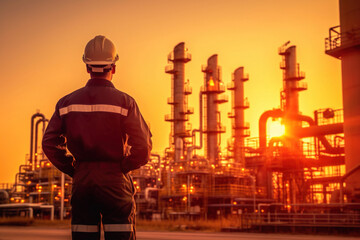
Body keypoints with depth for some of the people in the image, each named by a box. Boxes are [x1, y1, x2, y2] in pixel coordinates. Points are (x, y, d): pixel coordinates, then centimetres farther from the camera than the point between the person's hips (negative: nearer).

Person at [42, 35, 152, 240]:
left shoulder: (68, 102, 4)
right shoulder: (124, 102, -6)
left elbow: (50, 144, 2)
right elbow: (143, 148, -12)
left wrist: (72, 169, 10)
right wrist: (123, 166, 3)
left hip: (82, 179, 3)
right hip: (115, 179, -3)